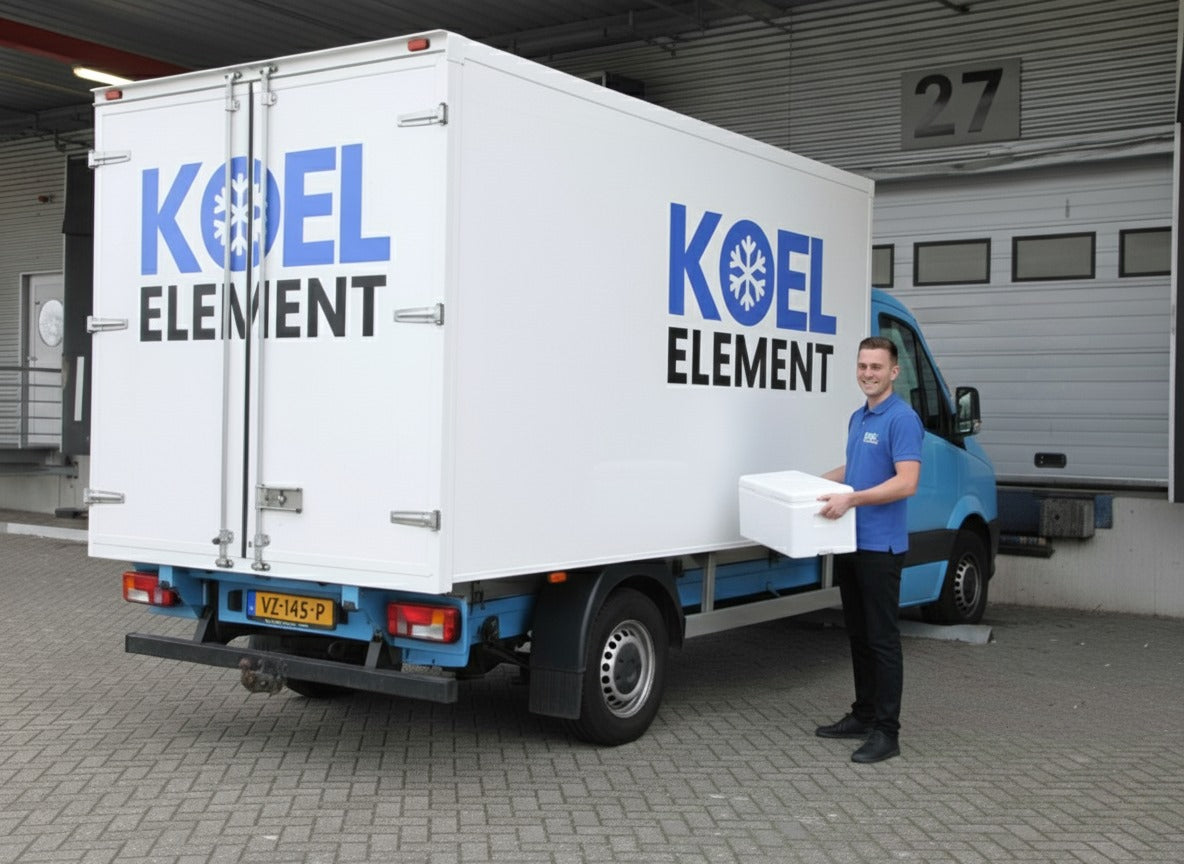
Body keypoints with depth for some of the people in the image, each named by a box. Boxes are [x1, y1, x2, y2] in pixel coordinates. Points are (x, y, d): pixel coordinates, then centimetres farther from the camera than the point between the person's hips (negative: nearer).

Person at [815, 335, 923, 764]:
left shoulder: (903, 419, -15)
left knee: (882, 638, -4)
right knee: (858, 635, 15)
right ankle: (864, 715, 24)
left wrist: (851, 499, -29)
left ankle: (886, 731, 2)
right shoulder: (858, 418, 15)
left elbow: (906, 483, -24)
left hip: (881, 547, -9)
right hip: (851, 544, 9)